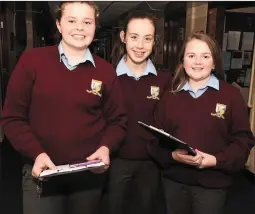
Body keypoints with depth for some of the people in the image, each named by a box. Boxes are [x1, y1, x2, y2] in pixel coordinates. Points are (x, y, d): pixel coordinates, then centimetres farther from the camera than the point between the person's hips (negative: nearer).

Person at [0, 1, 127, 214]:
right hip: (42, 172, -2)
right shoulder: (32, 60, -5)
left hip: (89, 173, 3)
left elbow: (117, 120, 6)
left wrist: (106, 147, -12)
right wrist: (36, 153, -15)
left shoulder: (105, 71, 1)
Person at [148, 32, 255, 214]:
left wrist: (215, 160, -18)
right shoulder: (170, 97, 5)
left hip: (212, 184, -2)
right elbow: (156, 140, 4)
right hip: (174, 180, 3)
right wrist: (173, 155, -15)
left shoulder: (231, 94, -3)